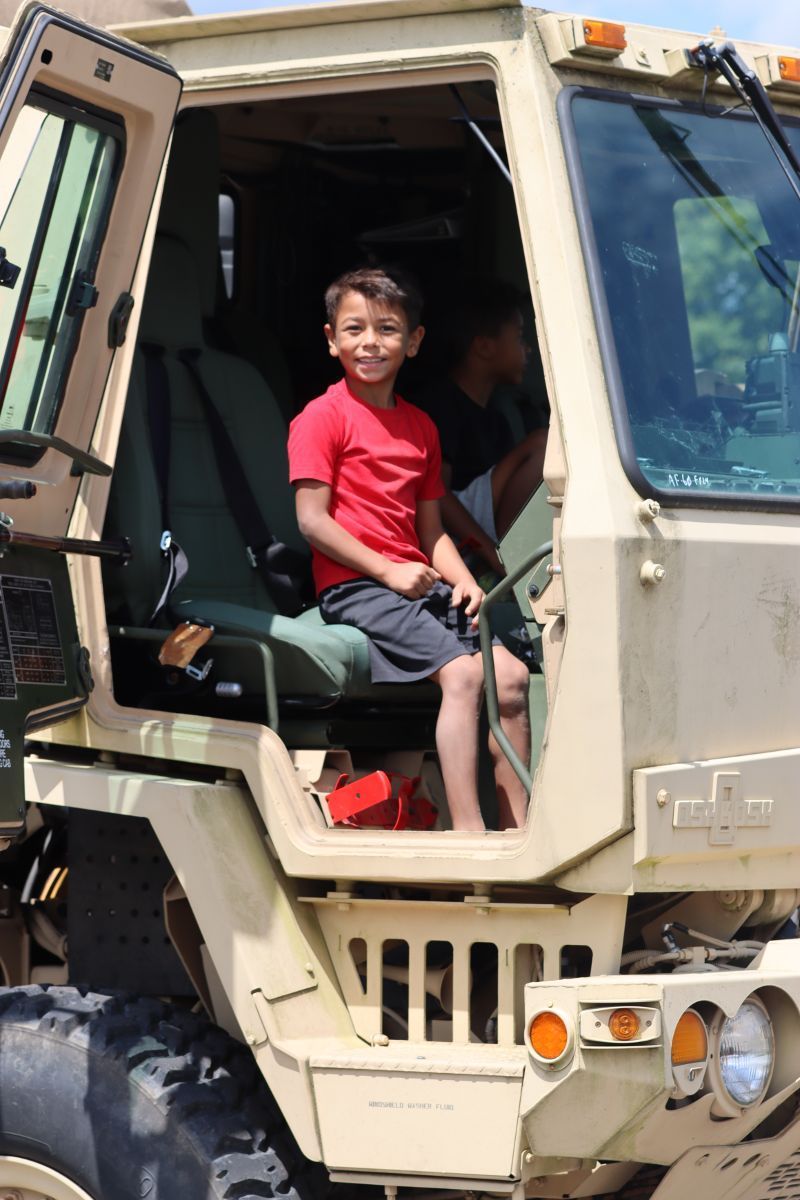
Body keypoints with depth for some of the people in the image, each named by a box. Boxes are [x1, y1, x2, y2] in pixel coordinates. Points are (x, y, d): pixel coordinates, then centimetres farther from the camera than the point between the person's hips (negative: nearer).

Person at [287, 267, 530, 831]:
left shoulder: (421, 426, 19)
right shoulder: (322, 418, -3)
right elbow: (312, 520, -10)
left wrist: (463, 581, 1)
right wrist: (388, 571, -15)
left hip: (416, 583, 7)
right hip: (353, 587, -7)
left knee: (511, 673, -9)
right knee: (463, 671, -25)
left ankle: (517, 831, -7)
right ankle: (468, 832, -29)